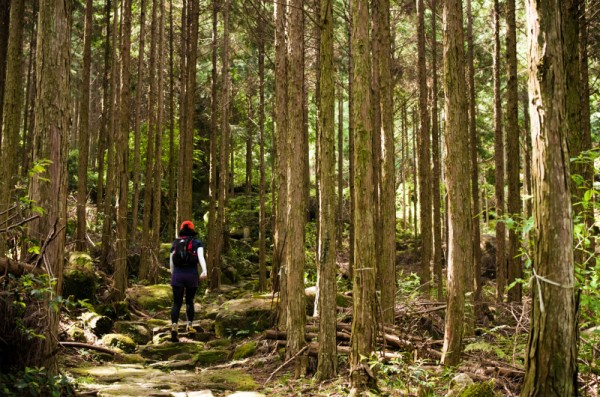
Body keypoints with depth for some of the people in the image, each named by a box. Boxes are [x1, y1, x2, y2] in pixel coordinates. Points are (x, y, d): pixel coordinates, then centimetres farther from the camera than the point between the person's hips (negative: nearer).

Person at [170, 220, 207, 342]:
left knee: (177, 303, -2)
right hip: (192, 275, -1)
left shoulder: (175, 243, 11)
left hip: (177, 275, 1)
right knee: (189, 301, 20)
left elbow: (171, 262, 15)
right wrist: (204, 271, -27)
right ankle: (189, 326, 29)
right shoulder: (197, 243, 4)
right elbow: (201, 257, -15)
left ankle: (174, 327, -23)